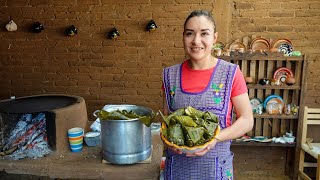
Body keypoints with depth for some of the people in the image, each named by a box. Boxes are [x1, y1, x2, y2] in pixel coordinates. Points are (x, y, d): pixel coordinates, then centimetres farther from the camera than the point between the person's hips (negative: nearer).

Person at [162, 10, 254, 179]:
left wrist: (215, 138, -19)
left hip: (215, 166, -2)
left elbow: (246, 120, -5)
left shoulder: (231, 73, -9)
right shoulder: (171, 75, -2)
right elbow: (166, 117, 7)